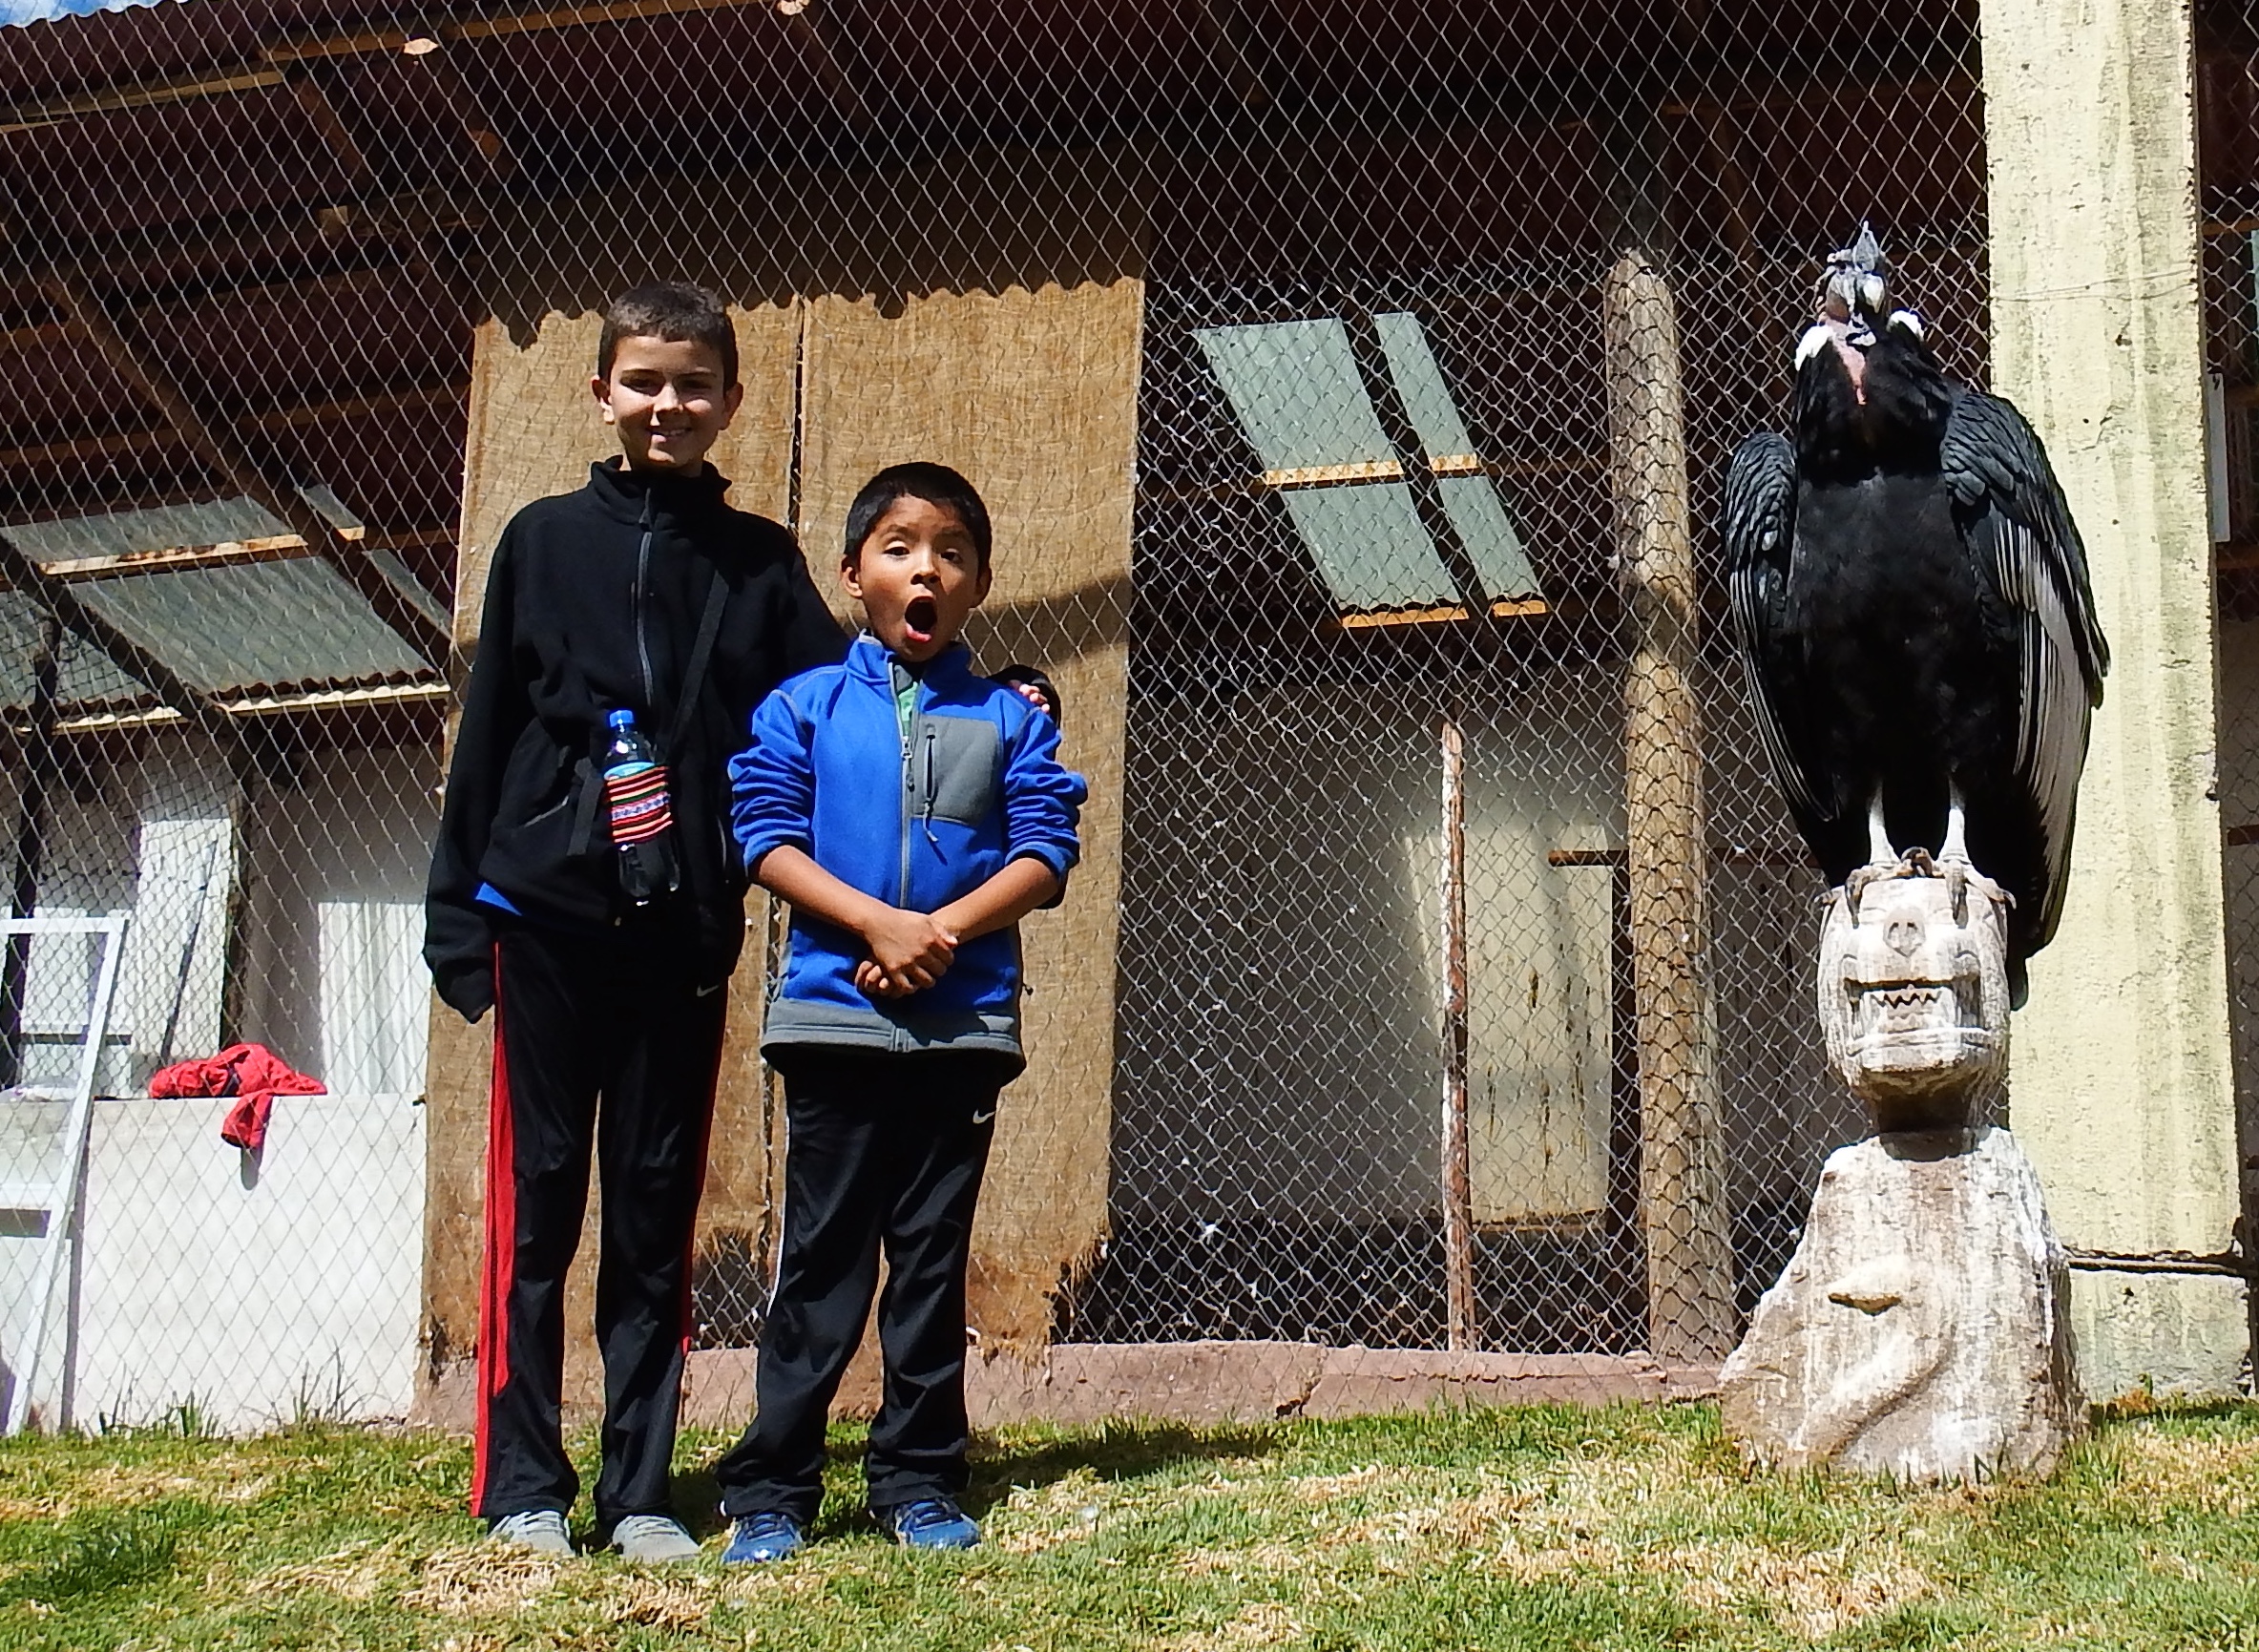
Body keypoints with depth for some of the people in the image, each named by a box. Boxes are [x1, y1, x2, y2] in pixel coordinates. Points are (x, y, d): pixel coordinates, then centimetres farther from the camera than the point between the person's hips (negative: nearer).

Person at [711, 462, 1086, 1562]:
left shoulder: (1008, 719, 9)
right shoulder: (802, 706, 6)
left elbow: (1045, 852, 0)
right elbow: (766, 835, -3)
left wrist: (941, 930, -14)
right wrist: (878, 924, -14)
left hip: (965, 1020, 1)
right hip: (834, 1015, -1)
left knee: (934, 1259, 7)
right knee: (821, 1258, 1)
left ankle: (919, 1481, 16)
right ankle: (771, 1490, 8)